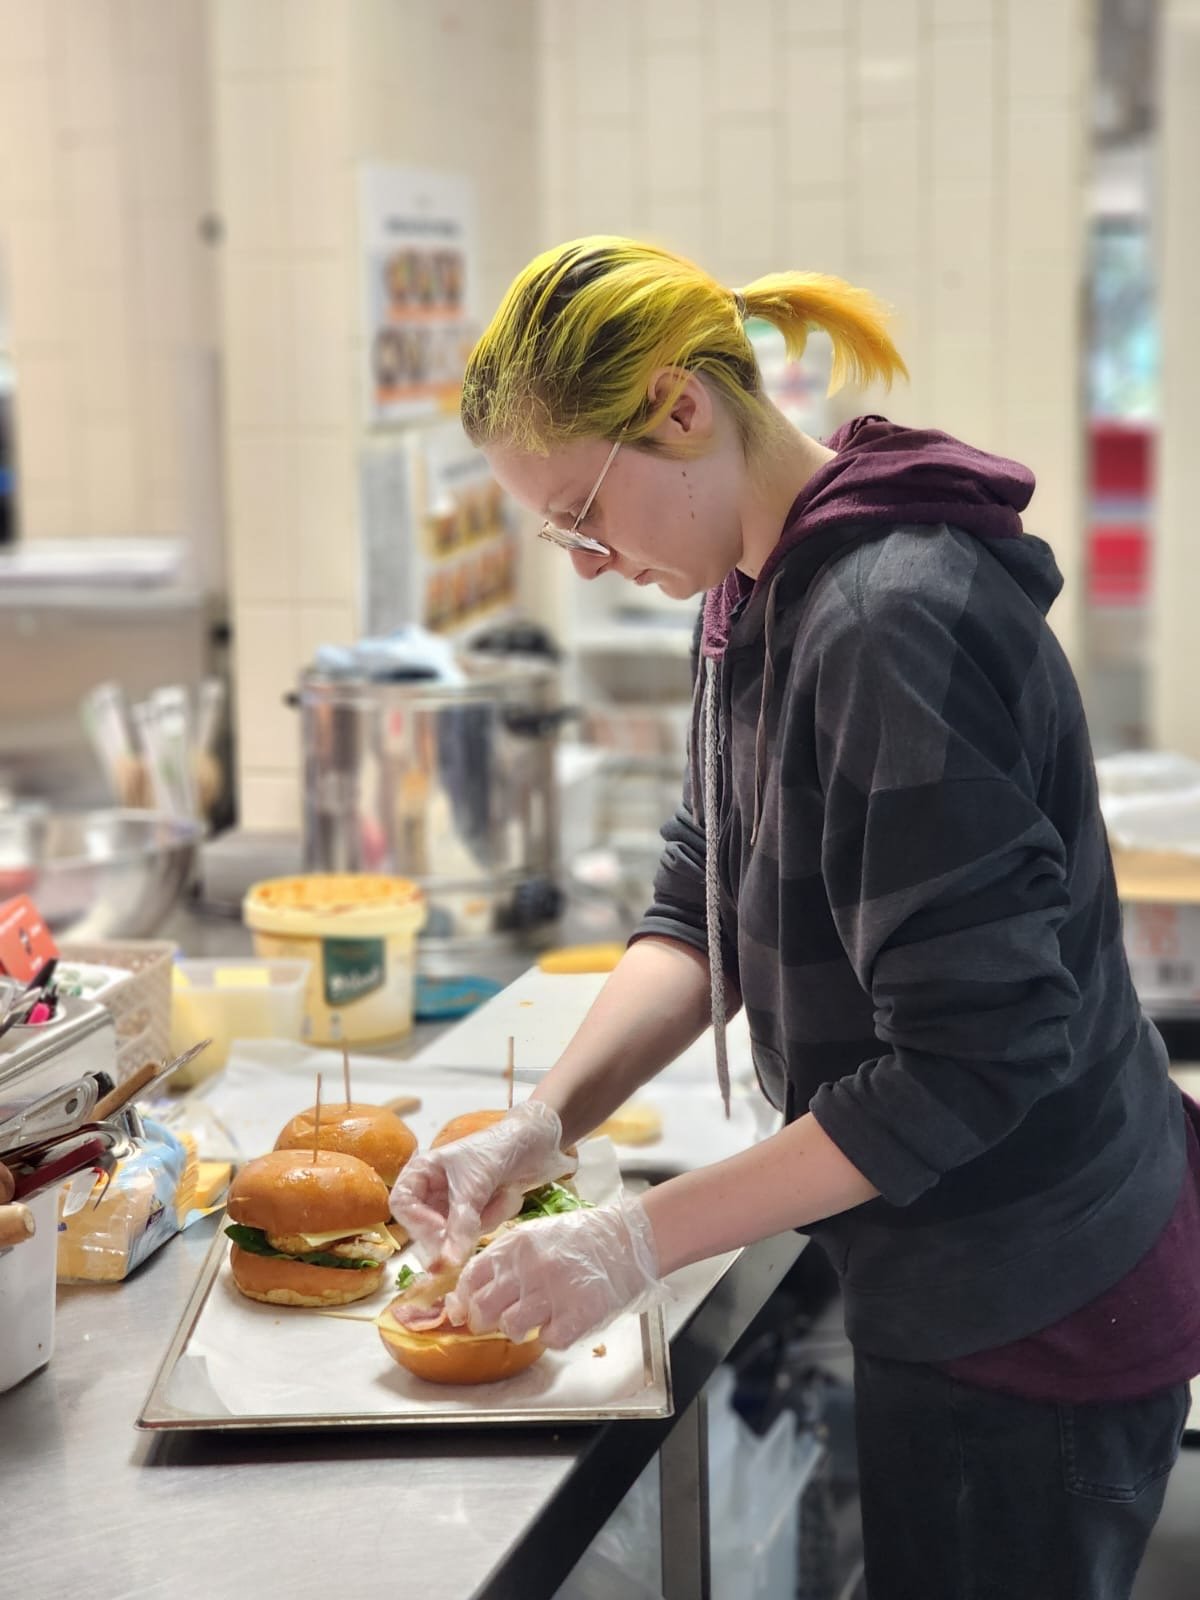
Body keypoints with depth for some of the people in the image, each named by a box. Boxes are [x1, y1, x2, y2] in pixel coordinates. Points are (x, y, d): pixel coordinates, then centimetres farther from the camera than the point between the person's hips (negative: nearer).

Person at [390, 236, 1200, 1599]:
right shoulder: (758, 593, 4)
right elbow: (703, 908, 6)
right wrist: (543, 1122, -9)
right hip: (951, 1287, 9)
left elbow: (976, 1053, -27)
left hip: (1037, 1315, -9)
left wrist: (639, 1239, -23)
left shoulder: (898, 623, -26)